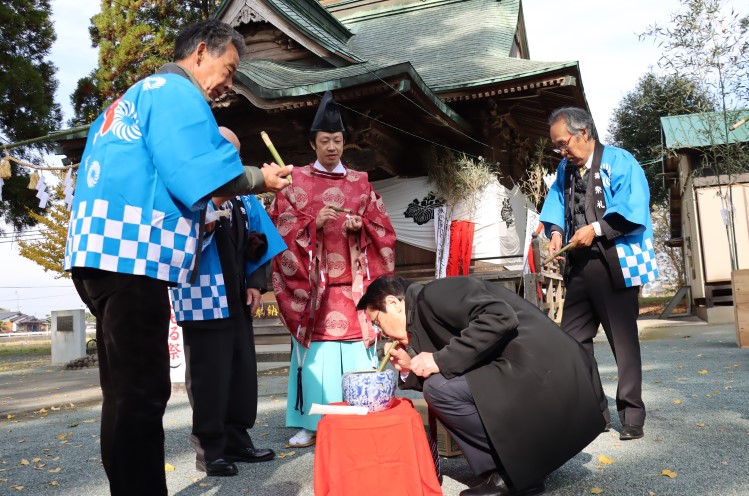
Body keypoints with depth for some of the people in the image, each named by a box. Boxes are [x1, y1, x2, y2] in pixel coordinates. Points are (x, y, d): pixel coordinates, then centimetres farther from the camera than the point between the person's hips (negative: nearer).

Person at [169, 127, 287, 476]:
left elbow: (255, 242, 15)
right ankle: (210, 450, 14)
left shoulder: (241, 195, 11)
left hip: (236, 298, 6)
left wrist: (256, 283, 6)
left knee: (243, 371, 10)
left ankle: (236, 441, 24)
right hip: (203, 299, -6)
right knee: (209, 376, 0)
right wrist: (213, 207, -28)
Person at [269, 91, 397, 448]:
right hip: (313, 280, -1)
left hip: (352, 281, 2)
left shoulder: (360, 182, 13)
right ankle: (310, 422, 6)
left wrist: (359, 226, -9)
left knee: (354, 348, -1)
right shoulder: (296, 182, 7)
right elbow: (282, 229, 0)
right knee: (315, 348, -3)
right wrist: (313, 224, -15)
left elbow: (382, 228, 10)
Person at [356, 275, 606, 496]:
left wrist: (441, 360, -17)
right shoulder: (426, 316, 19)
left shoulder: (436, 294, -8)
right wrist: (410, 369, 8)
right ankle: (506, 466, 15)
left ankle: (513, 472, 0)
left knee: (439, 388, -15)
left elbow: (500, 317, -22)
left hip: (542, 375, -10)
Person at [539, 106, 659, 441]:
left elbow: (633, 211, -15)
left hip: (615, 266, -7)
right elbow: (556, 204, 12)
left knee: (623, 342, 1)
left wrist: (596, 229, -20)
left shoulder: (618, 161, -6)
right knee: (572, 339, 8)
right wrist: (556, 231, -7)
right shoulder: (565, 169, 14)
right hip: (580, 266, 7)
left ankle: (632, 416, 13)